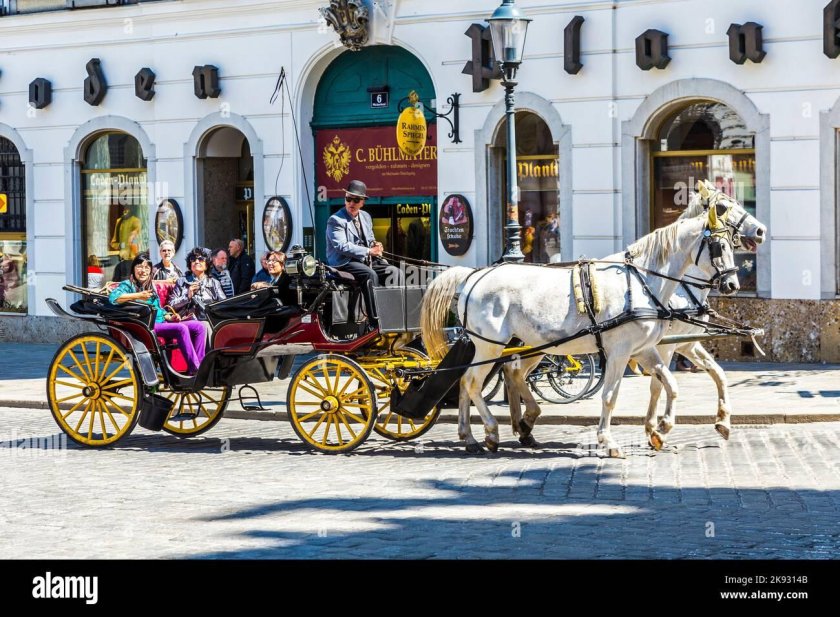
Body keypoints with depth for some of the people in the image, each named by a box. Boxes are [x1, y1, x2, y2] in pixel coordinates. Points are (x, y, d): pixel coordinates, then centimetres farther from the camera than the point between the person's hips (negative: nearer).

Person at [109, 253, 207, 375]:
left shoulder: (150, 287, 24)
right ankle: (194, 370, -30)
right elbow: (113, 298, -20)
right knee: (181, 328, -30)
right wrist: (138, 296, -25)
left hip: (161, 322, 8)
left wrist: (169, 317, 7)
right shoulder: (128, 285, 1)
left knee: (199, 326, -8)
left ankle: (198, 366, -16)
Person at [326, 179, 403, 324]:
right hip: (343, 263, -8)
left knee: (394, 271, -11)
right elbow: (341, 246, -19)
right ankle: (375, 321, -35)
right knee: (370, 274, -33)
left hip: (365, 261, 8)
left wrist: (375, 245, -1)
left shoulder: (365, 217, 18)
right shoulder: (336, 220, -8)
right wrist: (368, 251, -22)